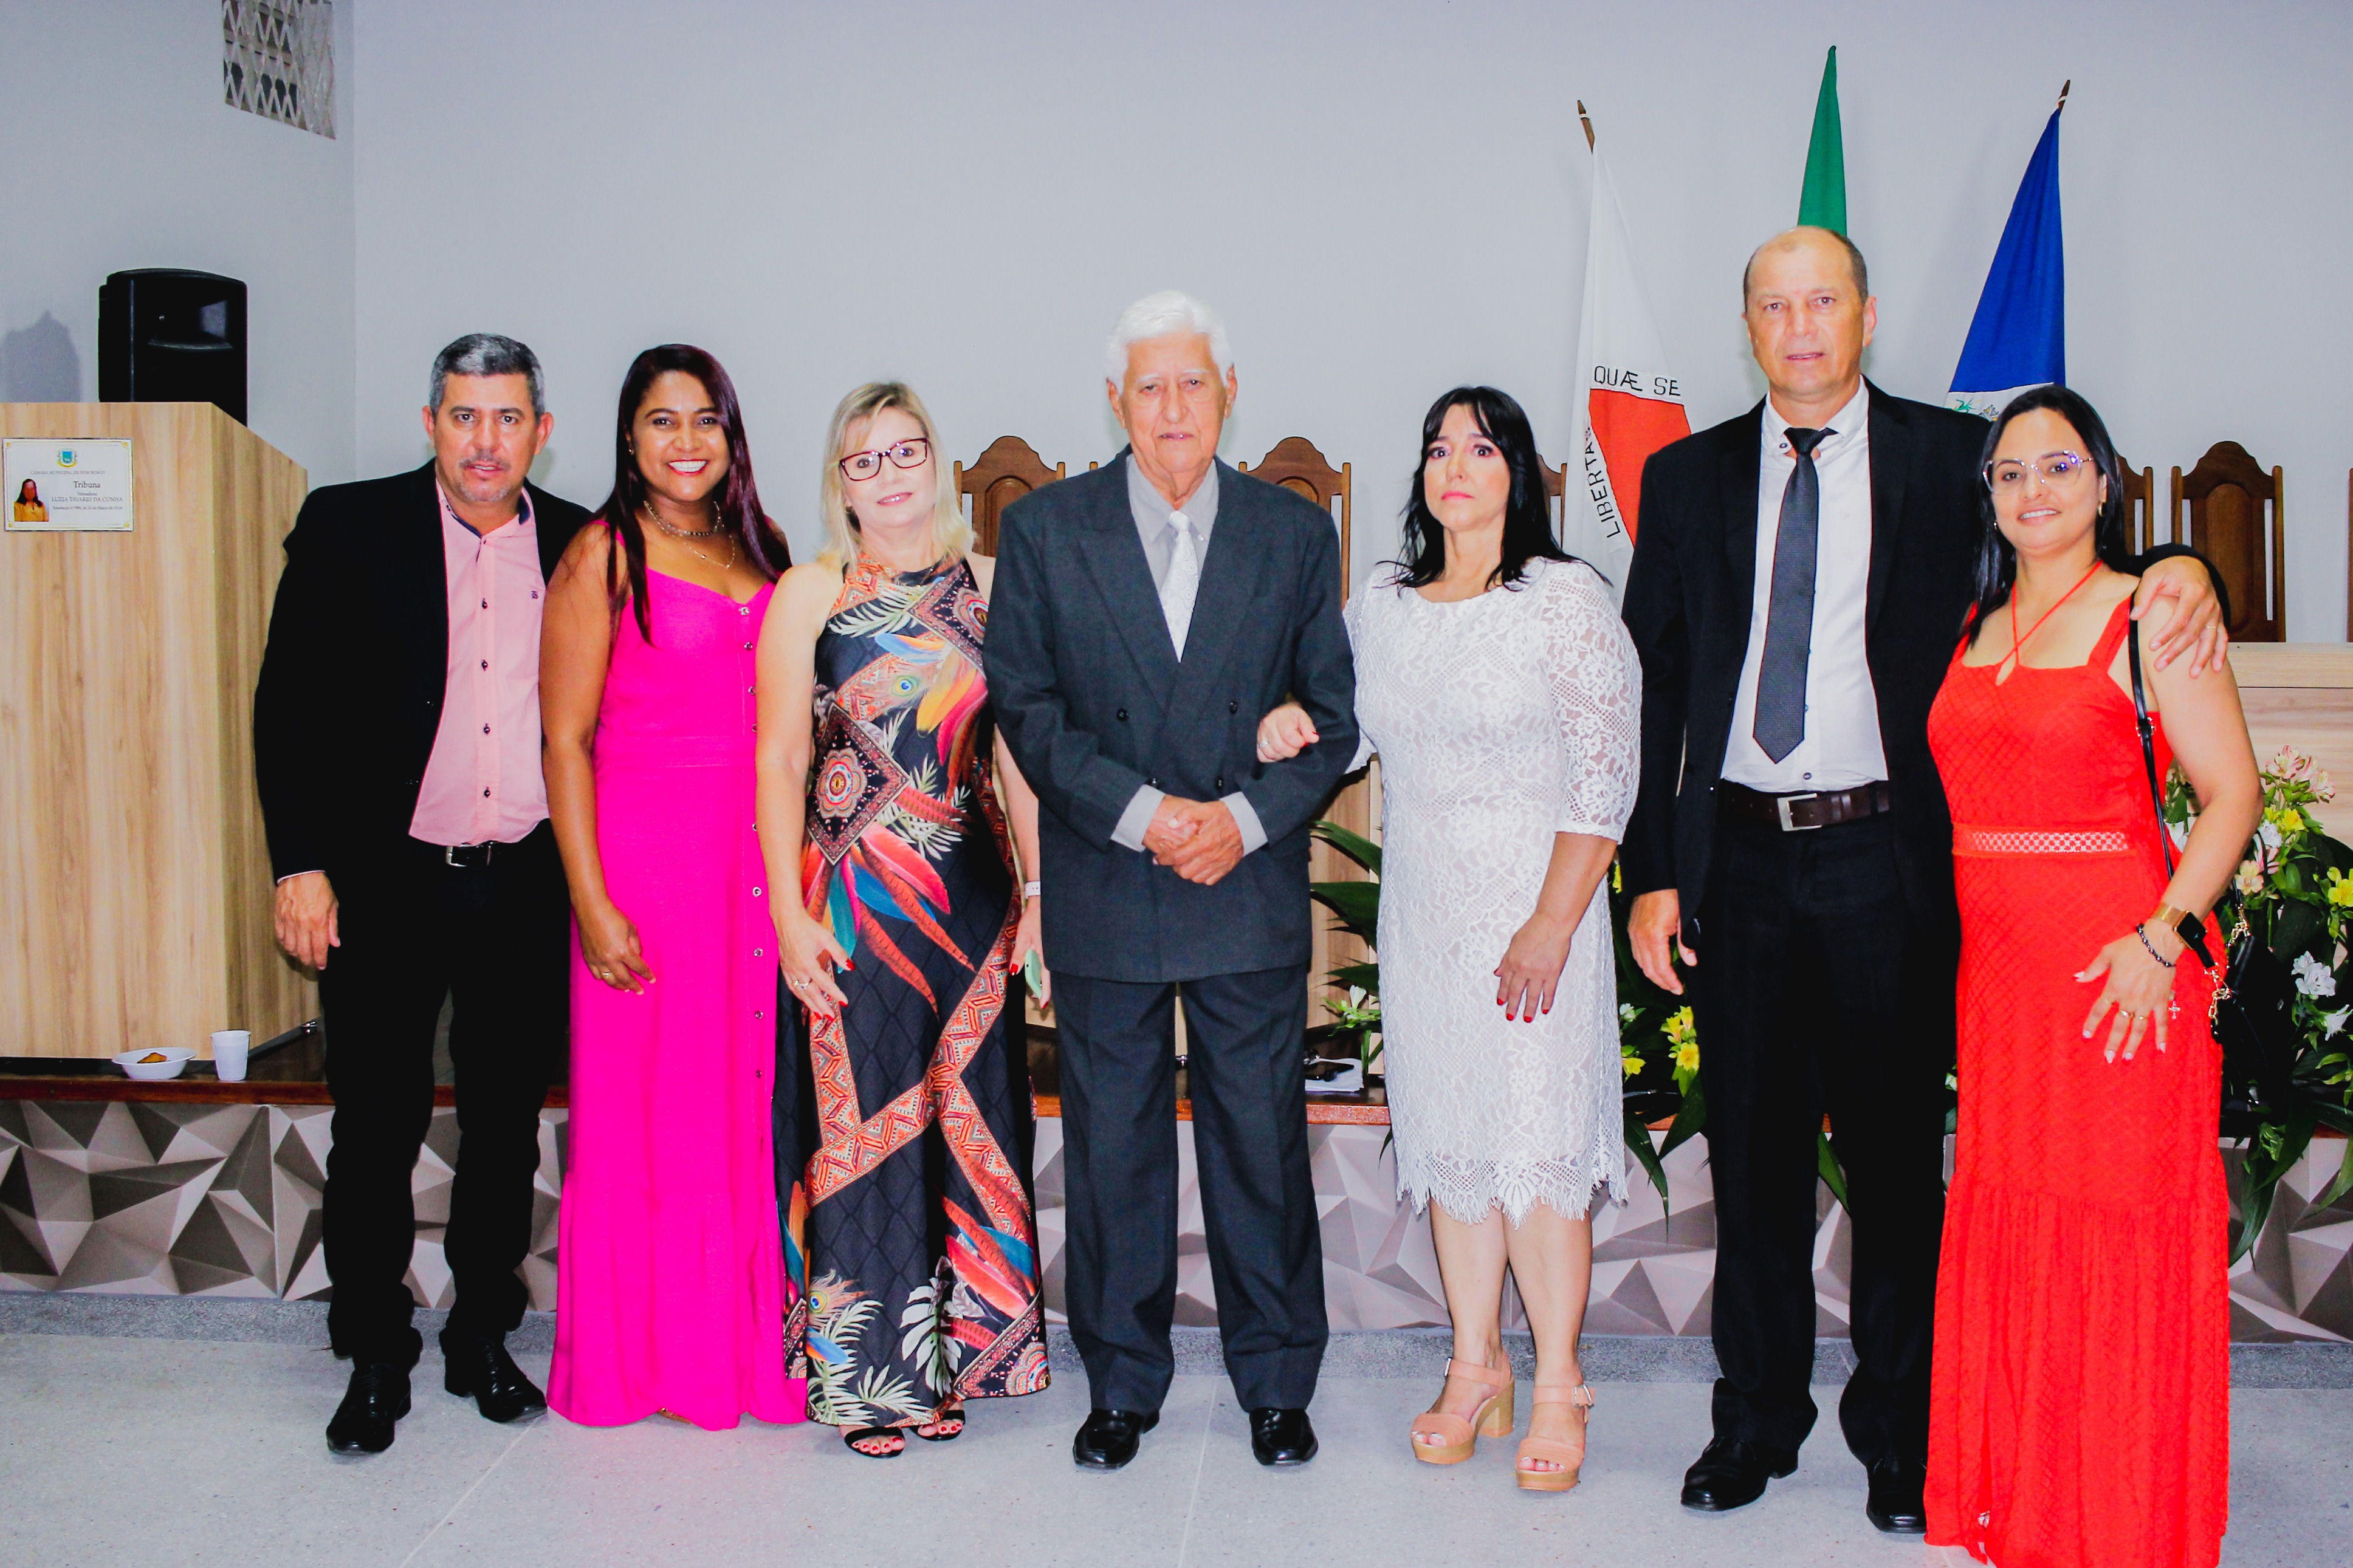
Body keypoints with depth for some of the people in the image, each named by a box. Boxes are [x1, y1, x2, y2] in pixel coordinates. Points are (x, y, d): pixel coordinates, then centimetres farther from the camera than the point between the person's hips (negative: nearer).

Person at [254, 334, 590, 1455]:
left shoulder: (580, 545, 4)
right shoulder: (349, 527, -2)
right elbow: (289, 704, -3)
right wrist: (301, 864, -9)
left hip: (528, 887, 2)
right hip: (387, 885, -2)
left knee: (508, 1122, 12)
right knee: (377, 1125, 5)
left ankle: (482, 1338, 28)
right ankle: (374, 1358, 21)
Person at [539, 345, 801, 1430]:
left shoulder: (757, 552, 13)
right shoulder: (604, 556, -3)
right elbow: (566, 740, -7)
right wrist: (591, 902, -13)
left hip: (753, 855, 5)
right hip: (645, 851, -5)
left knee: (744, 1101, 8)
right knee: (640, 1106, 3)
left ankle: (743, 1342, 20)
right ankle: (635, 1358, 17)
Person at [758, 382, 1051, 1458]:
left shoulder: (986, 585, 7)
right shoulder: (810, 594, 0)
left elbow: (1017, 748, 8)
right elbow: (779, 762, -3)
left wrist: (1037, 889, 2)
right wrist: (790, 912, -9)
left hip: (972, 894, 3)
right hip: (857, 896, -2)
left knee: (964, 1119, 7)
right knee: (865, 1116, 1)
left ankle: (947, 1359, 23)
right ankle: (866, 1374, 16)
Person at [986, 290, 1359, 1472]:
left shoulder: (1296, 533, 5)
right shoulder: (1044, 529, 2)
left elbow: (1337, 713, 4)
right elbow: (1024, 703, -2)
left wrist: (1248, 817, -11)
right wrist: (1140, 811, -14)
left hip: (1253, 891, 1)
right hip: (1102, 896, 0)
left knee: (1263, 1140, 8)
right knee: (1110, 1144, 8)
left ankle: (1276, 1383, 25)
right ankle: (1122, 1383, 25)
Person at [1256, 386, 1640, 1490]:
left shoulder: (1566, 599, -6)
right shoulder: (1382, 606, 9)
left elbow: (1605, 775, -11)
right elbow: (1354, 729, 24)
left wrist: (1551, 924, -17)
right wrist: (1289, 726, 0)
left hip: (1535, 905, -5)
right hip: (1420, 911, 5)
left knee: (1537, 1140, -4)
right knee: (1446, 1135, 9)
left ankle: (1558, 1383, 11)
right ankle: (1475, 1366, 23)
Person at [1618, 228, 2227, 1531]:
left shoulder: (1951, 458, 4)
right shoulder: (1687, 477, 8)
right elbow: (1649, 688, 7)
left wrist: (2182, 573, -13)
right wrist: (1650, 872, 1)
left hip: (1885, 858, -1)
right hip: (1738, 859, 2)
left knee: (1895, 1152, 6)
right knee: (1752, 1153, 10)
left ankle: (1896, 1430, 22)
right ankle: (1757, 1418, 25)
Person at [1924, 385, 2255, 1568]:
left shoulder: (2149, 613, -4)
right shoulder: (1977, 625, 14)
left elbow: (2234, 792, -9)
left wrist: (2163, 938, -18)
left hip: (2116, 973, -6)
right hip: (1996, 965, 6)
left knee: (2117, 1239, 1)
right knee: (2002, 1235, 10)